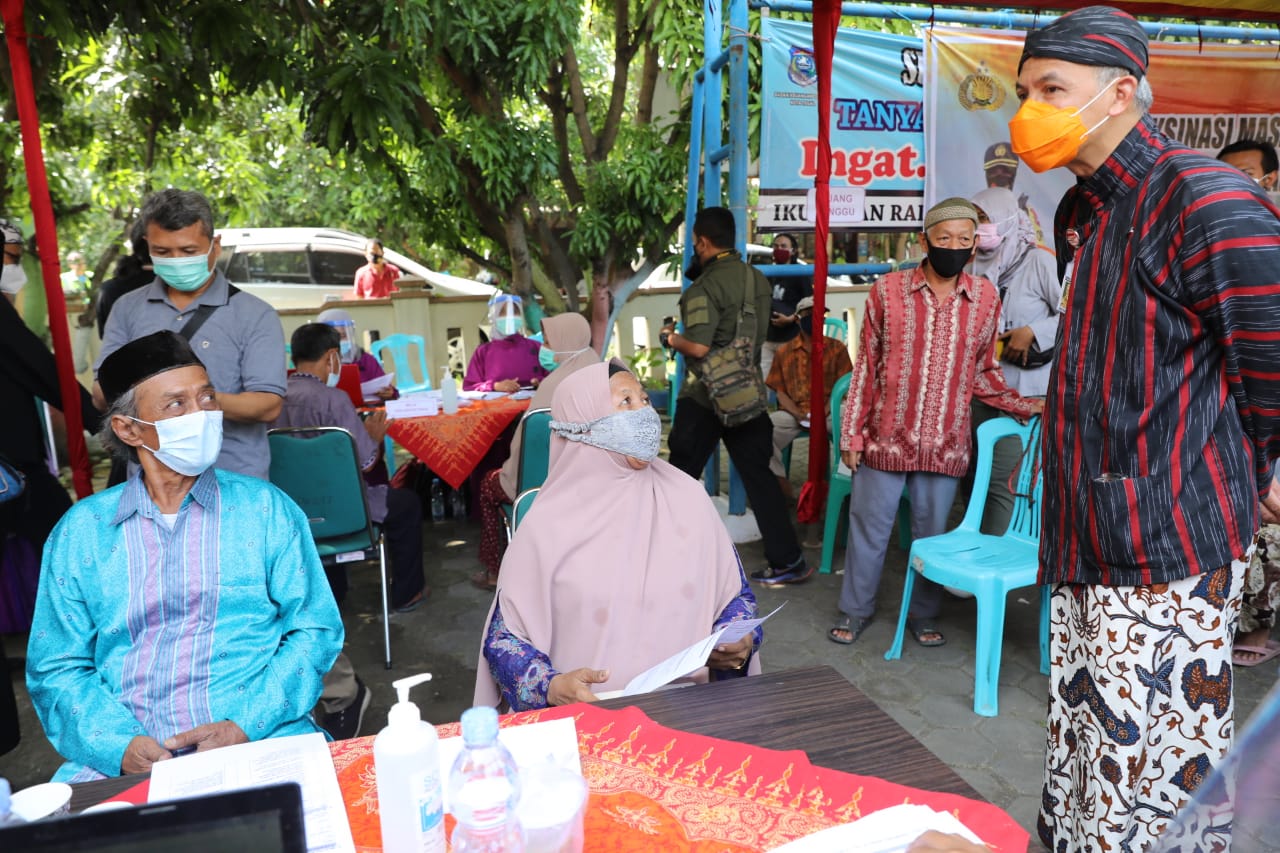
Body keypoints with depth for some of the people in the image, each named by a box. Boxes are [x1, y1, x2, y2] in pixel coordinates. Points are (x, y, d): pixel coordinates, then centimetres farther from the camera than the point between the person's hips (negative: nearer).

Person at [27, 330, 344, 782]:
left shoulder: (265, 507, 5)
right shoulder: (80, 531, 9)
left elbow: (315, 629, 2)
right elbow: (56, 668, 8)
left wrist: (244, 726, -12)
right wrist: (120, 745, -11)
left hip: (260, 742, -2)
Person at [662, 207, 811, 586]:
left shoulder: (704, 288, -15)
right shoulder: (758, 280, 7)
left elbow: (698, 347, -24)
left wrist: (672, 338, -3)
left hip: (704, 397, -6)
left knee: (681, 477, 9)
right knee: (758, 475, 8)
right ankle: (788, 561, 9)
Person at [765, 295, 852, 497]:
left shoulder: (837, 348, 10)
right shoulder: (784, 351, 13)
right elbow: (780, 391, 7)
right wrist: (798, 414, -11)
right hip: (793, 412, 1)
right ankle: (781, 484, -15)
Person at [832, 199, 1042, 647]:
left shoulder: (986, 297, 3)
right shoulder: (887, 290, -3)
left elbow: (982, 371, 14)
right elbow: (866, 366, 0)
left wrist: (1023, 406, 5)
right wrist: (852, 433, -1)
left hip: (946, 443, 2)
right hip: (885, 438, -1)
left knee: (933, 533, 13)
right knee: (869, 528, 10)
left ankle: (924, 614, 31)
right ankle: (856, 610, 28)